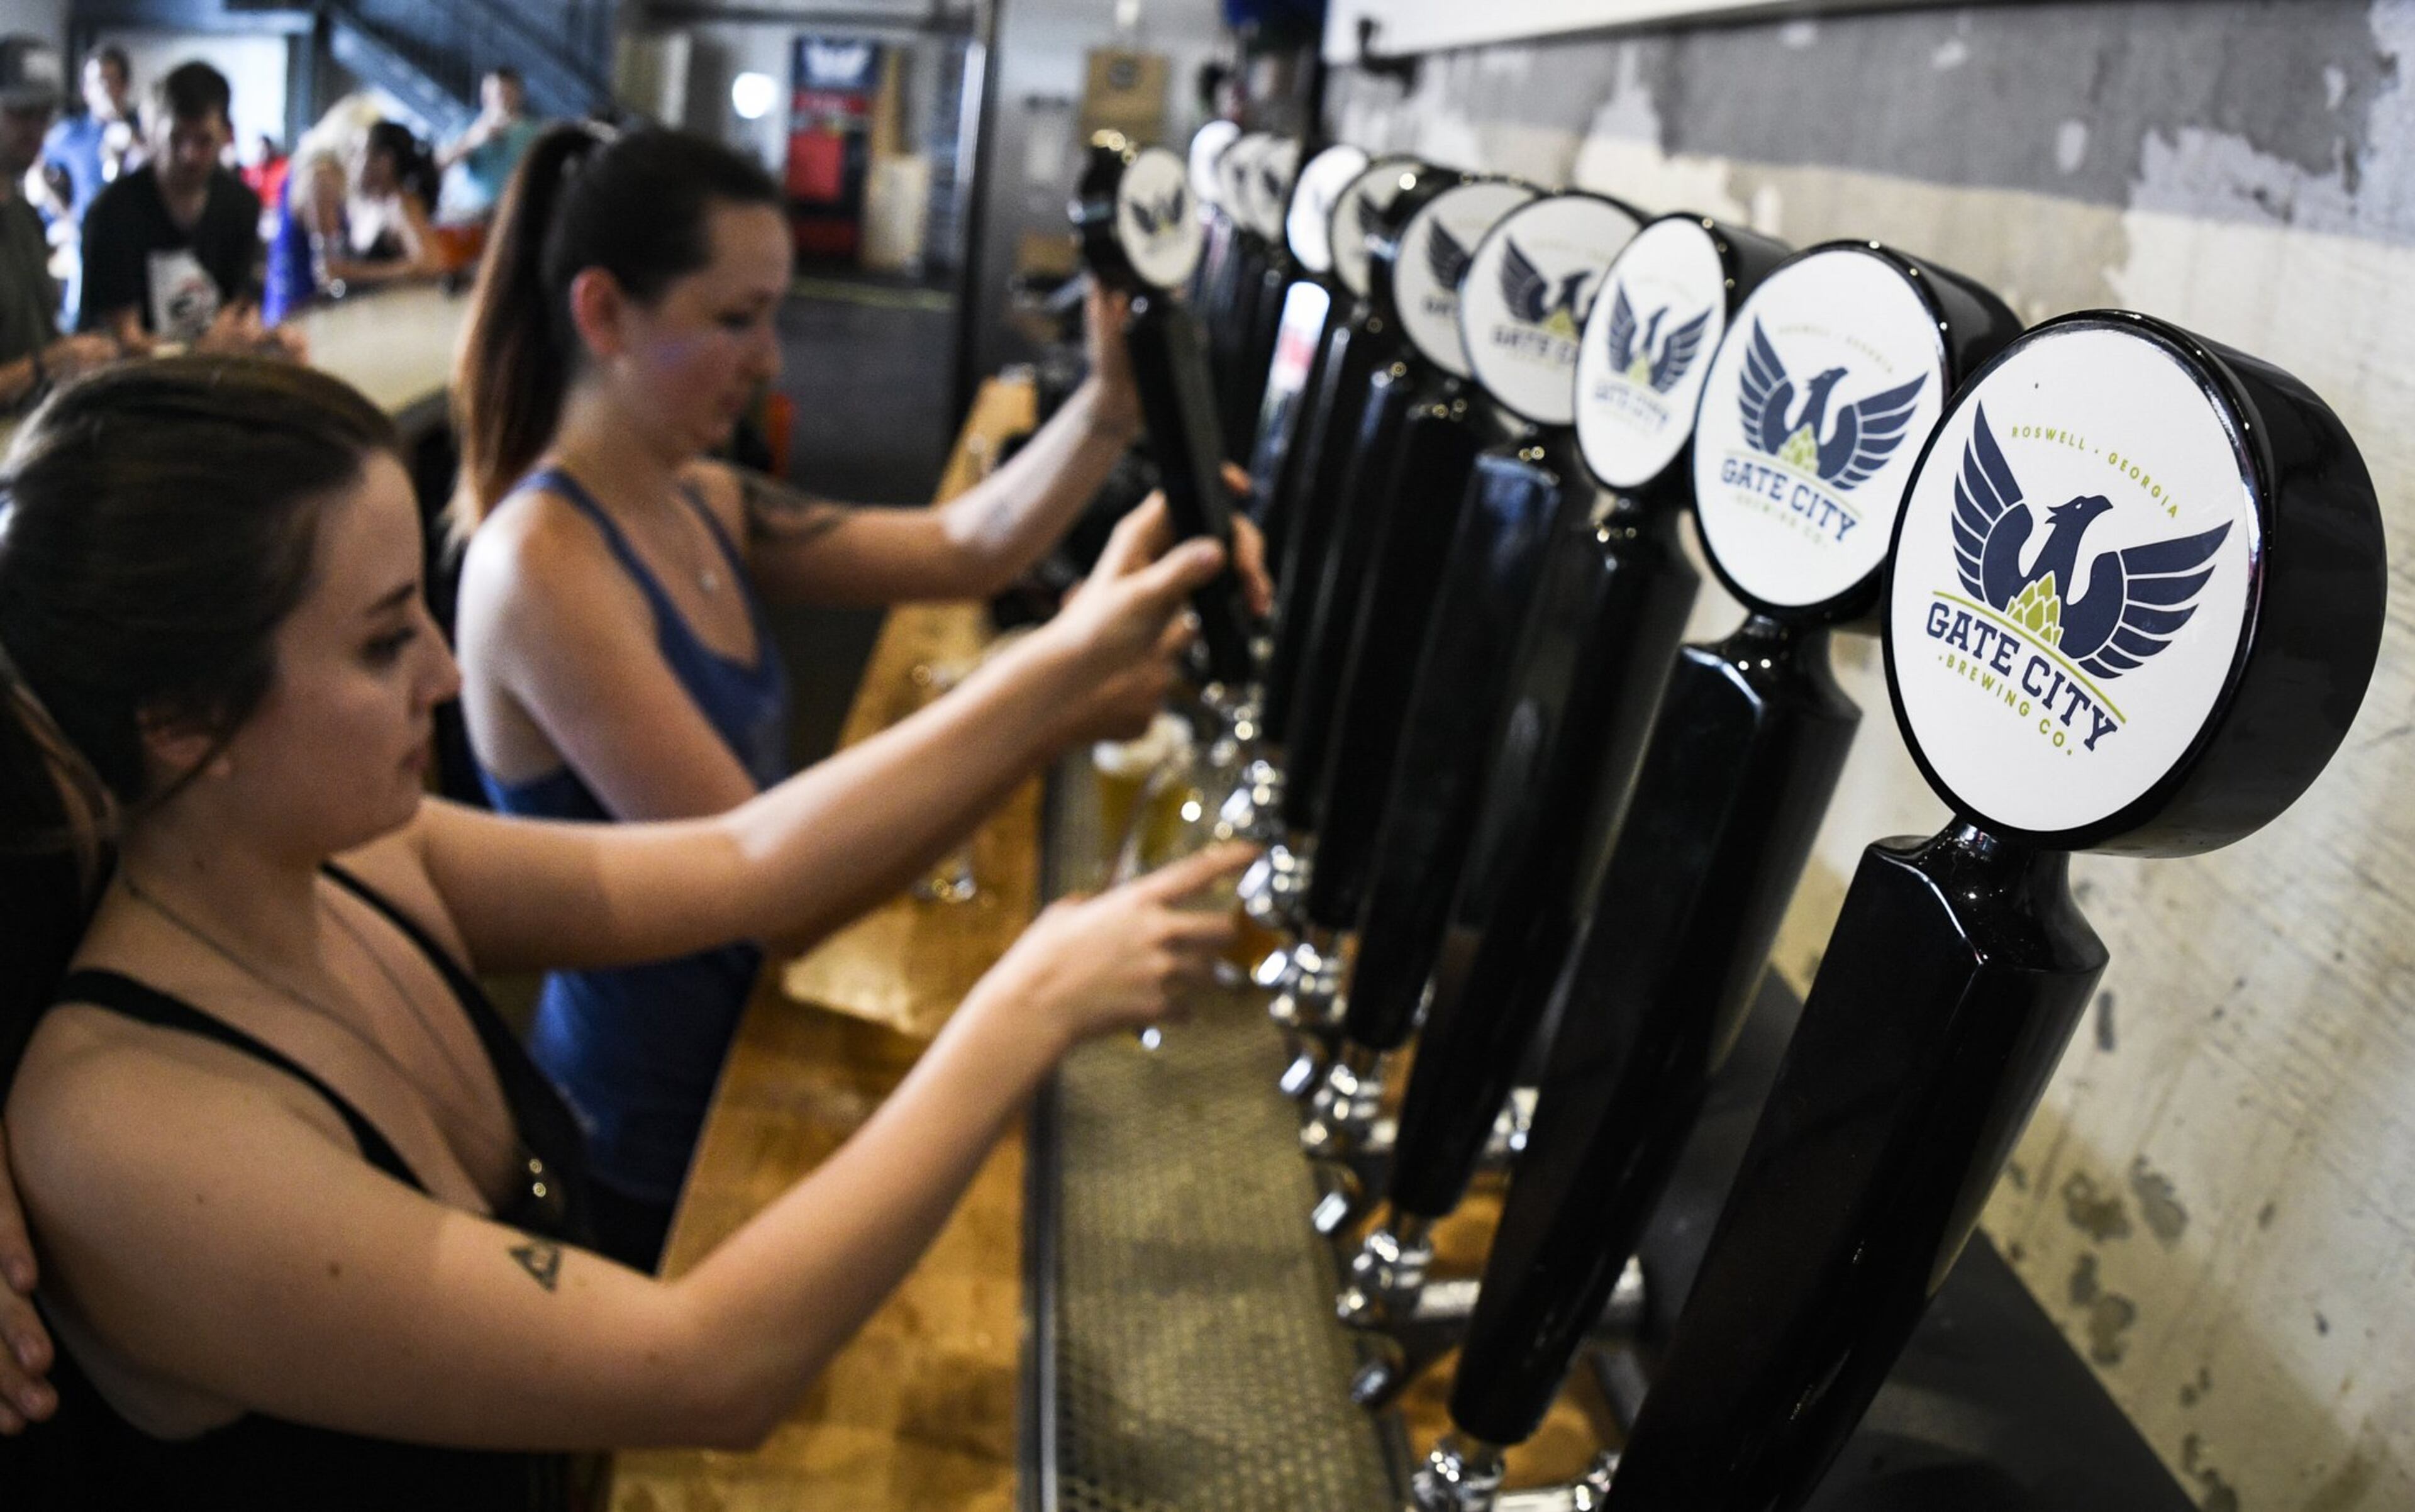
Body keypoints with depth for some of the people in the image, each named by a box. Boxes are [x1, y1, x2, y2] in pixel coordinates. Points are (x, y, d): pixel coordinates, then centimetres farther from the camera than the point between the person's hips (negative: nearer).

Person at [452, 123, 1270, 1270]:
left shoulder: (695, 505, 1)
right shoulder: (542, 567, -25)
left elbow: (961, 546, -1)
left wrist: (1112, 404, -16)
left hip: (728, 1057, 8)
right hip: (647, 1147, -8)